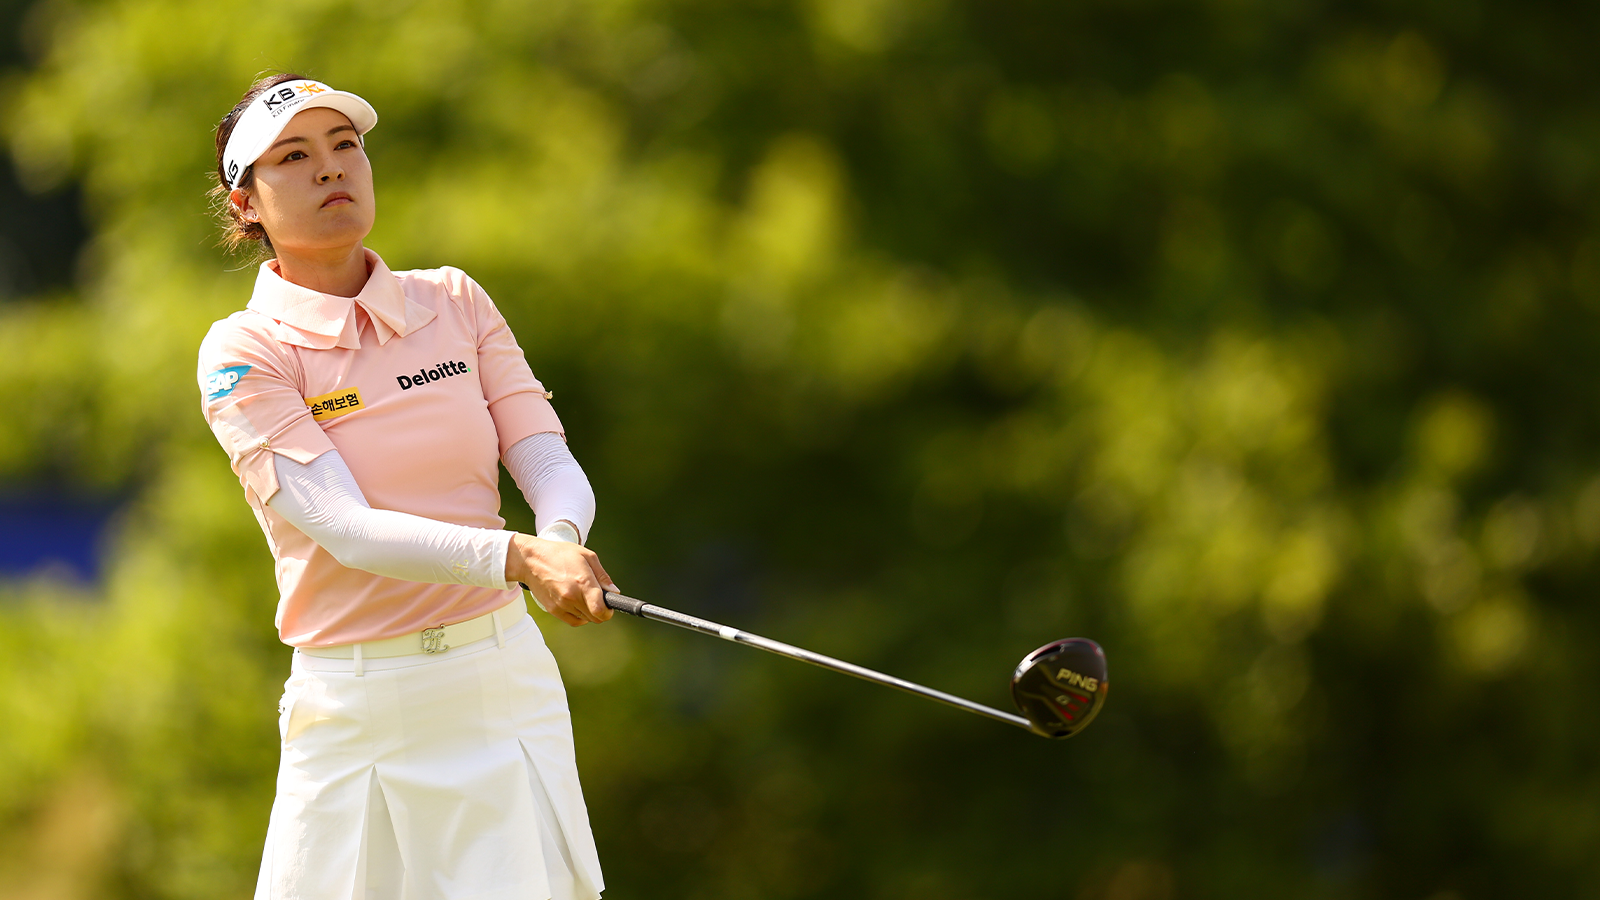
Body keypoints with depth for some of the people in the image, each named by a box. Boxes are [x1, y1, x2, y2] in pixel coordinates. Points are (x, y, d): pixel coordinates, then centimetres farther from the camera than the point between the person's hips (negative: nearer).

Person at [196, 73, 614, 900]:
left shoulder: (455, 302, 7)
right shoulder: (242, 354, -6)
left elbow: (549, 461, 0)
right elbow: (347, 529, -18)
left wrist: (562, 537, -25)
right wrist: (519, 557, -33)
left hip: (507, 681, 3)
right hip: (358, 706, -3)